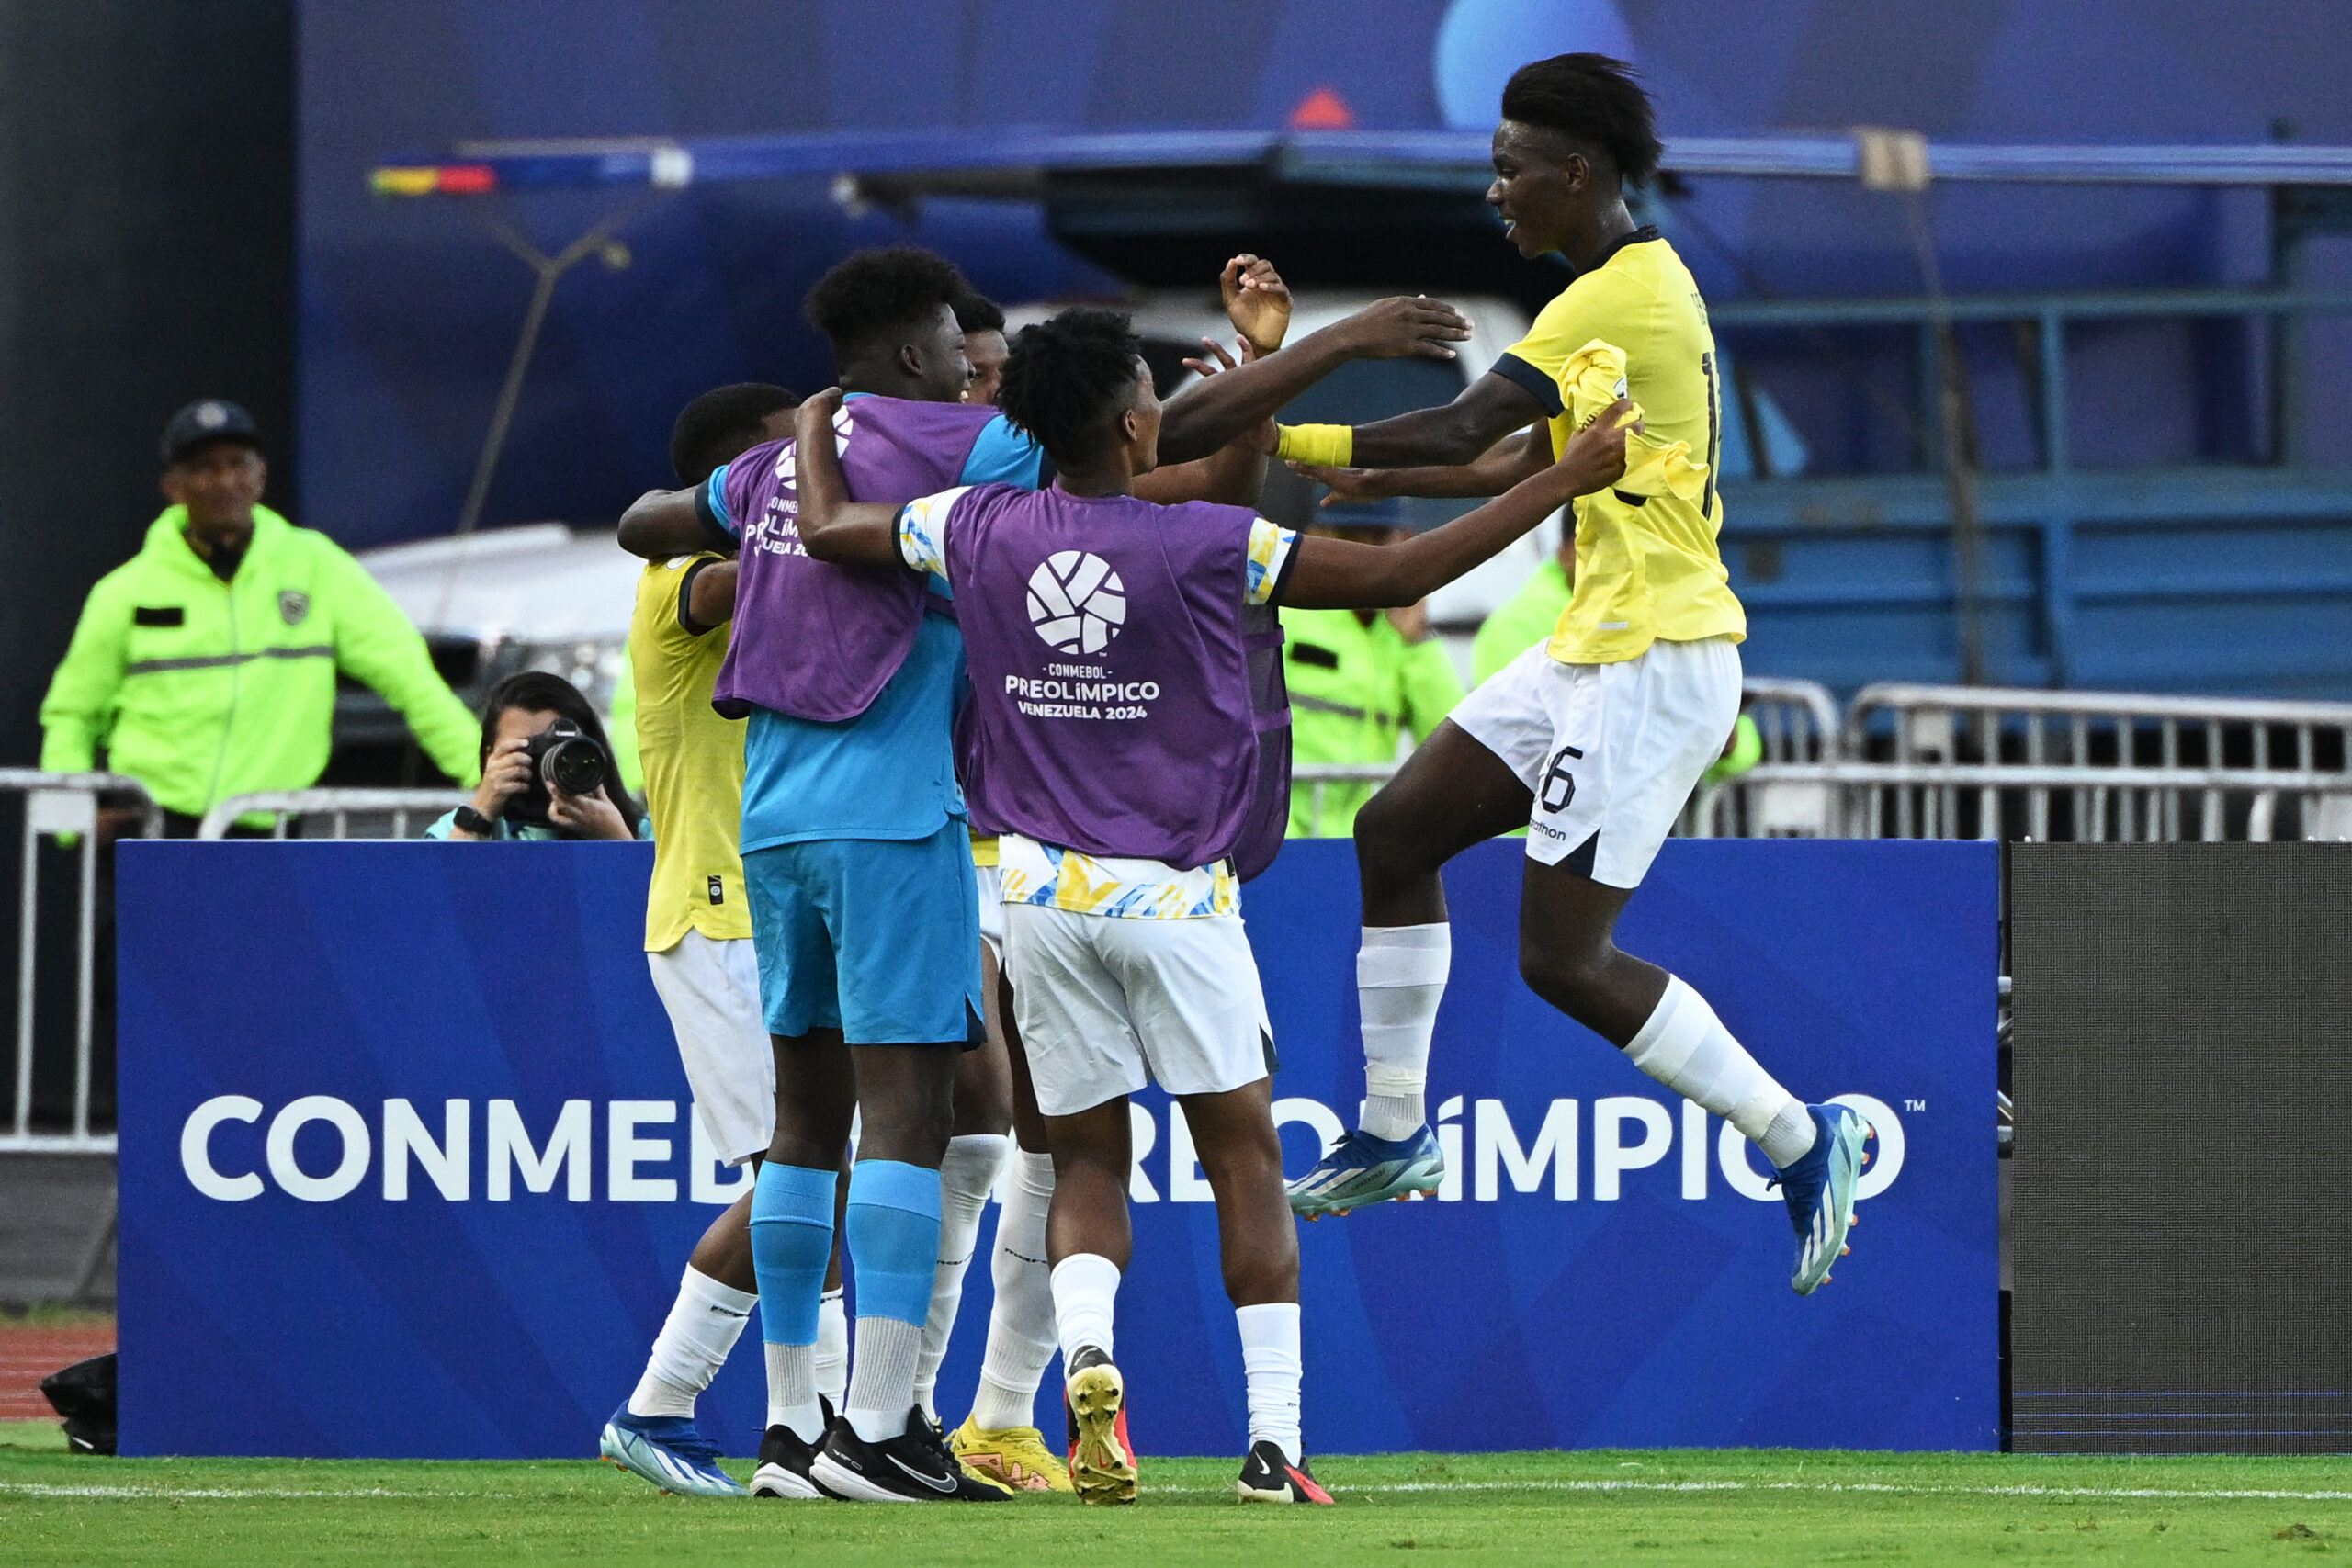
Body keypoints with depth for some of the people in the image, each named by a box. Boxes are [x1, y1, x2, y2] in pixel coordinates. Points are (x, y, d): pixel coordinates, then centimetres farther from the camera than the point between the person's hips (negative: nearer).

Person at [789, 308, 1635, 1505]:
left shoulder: (981, 530, -2)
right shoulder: (1206, 547, -11)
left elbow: (827, 530, 12)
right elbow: (1396, 576, -10)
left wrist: (815, 429, 33)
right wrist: (1561, 484, -3)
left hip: (1044, 896, 3)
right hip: (1174, 899, -3)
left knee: (1086, 1160, 10)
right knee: (1244, 1158, 5)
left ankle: (1087, 1358, -18)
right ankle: (1274, 1438, 0)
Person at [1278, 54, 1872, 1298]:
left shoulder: (1620, 300, -17)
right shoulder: (1630, 286, 14)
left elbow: (1467, 429, -23)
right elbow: (1524, 462, 21)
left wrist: (1298, 442, -16)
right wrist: (1360, 476, 22)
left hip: (1651, 662, -10)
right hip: (1599, 645, 10)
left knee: (1563, 956, -11)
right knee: (1396, 831, 12)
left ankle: (1797, 1139, -2)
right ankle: (1393, 1133, 21)